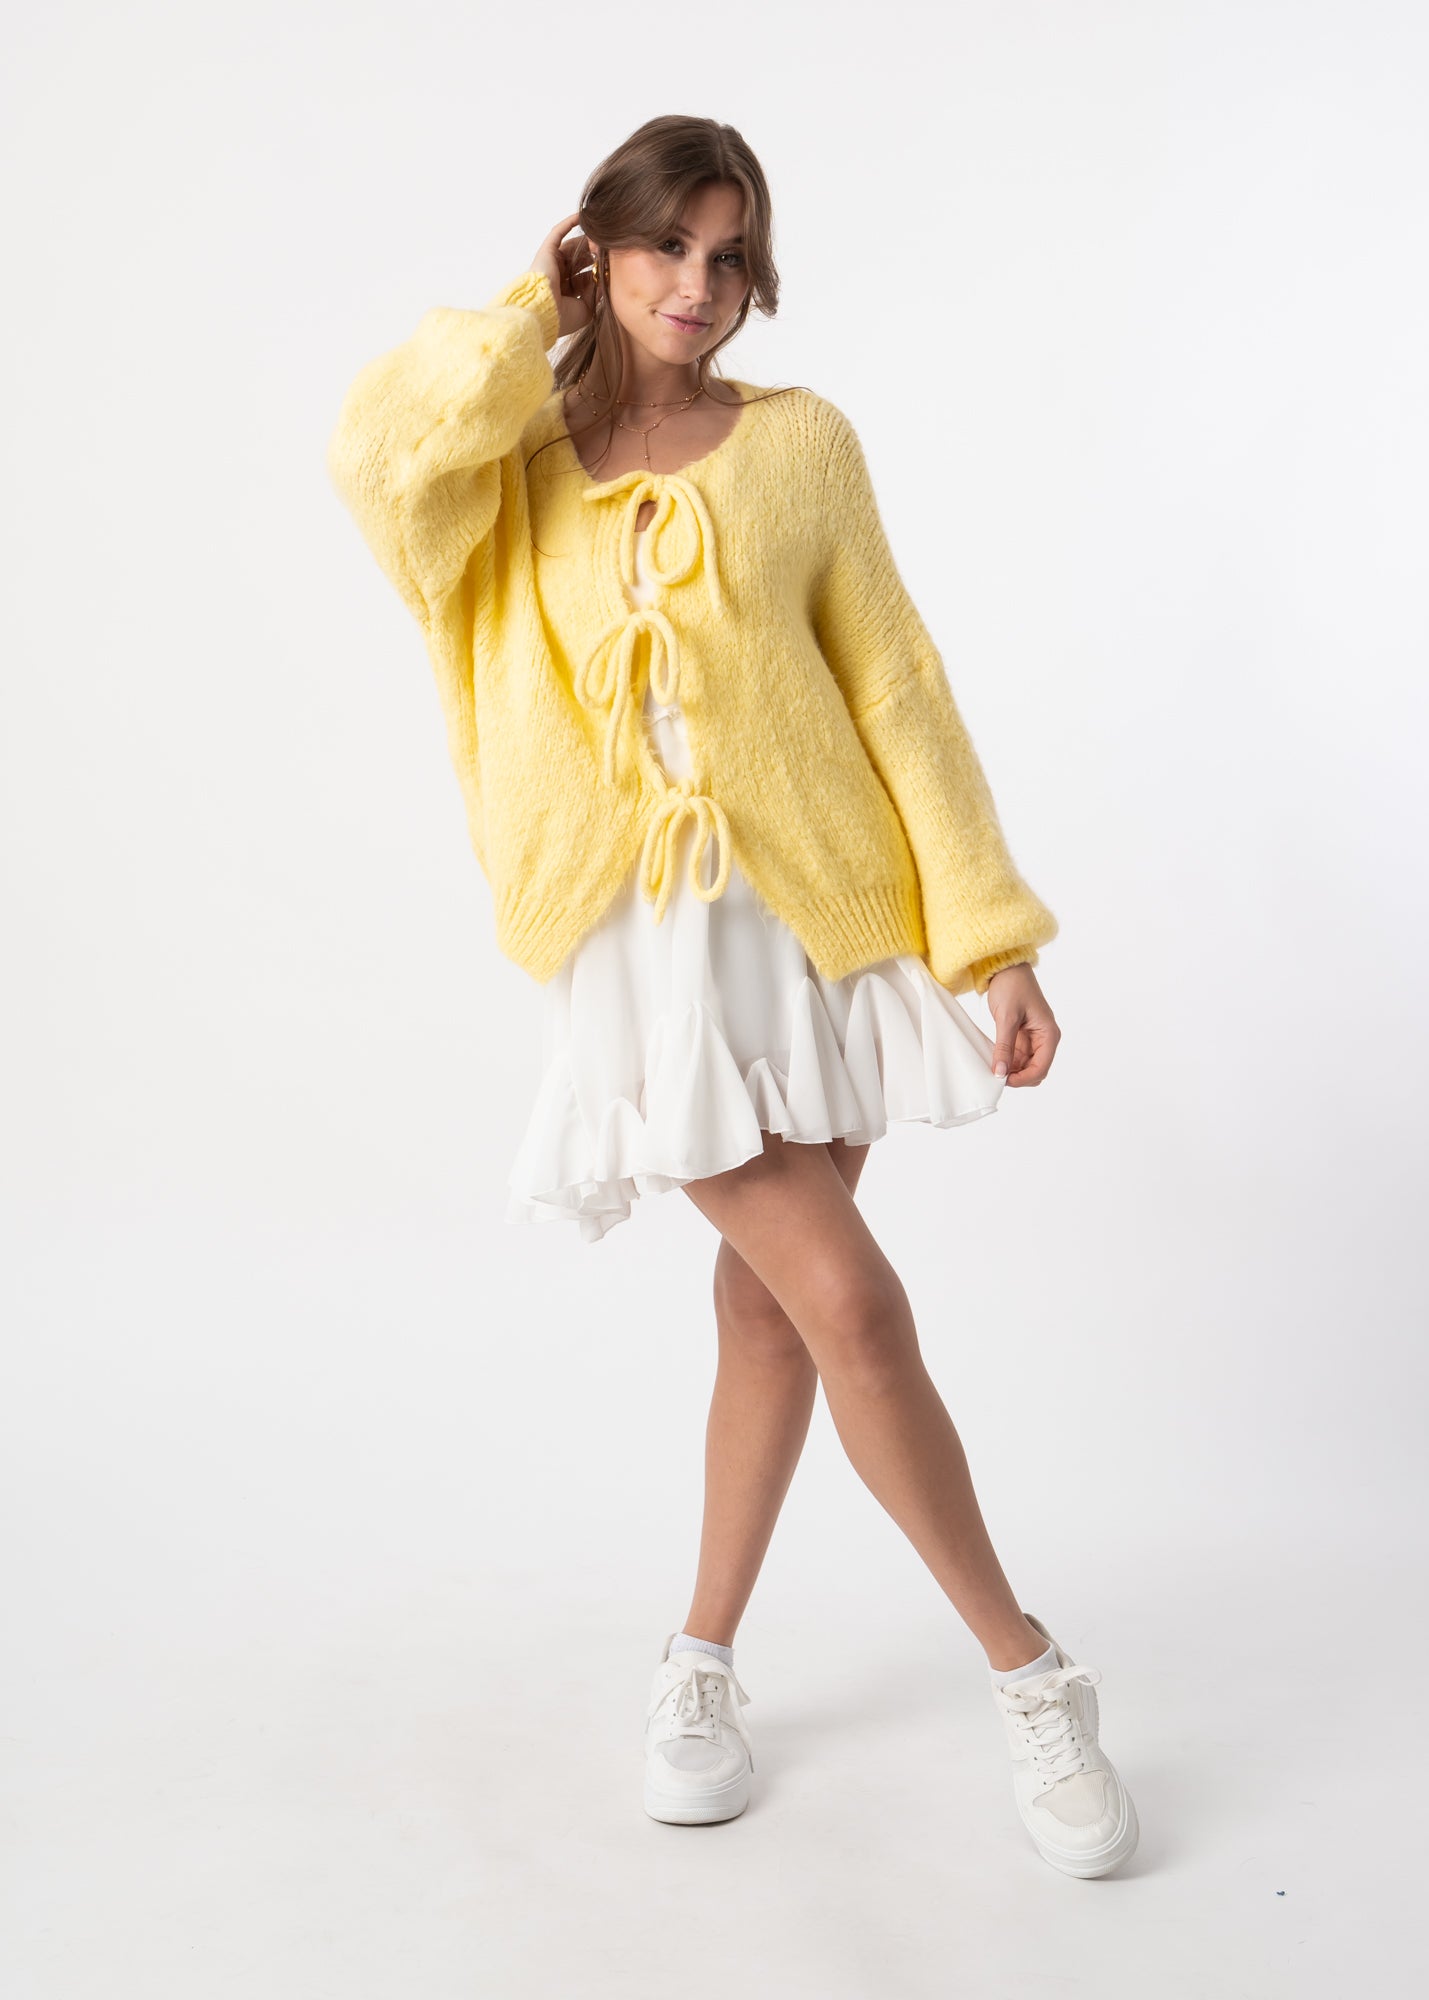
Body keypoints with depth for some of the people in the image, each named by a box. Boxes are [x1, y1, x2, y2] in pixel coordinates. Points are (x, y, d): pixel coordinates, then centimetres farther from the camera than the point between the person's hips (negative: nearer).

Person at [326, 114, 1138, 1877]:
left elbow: (891, 687, 3)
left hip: (820, 918, 2)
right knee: (850, 1303, -8)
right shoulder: (517, 457, 5)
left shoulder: (799, 441, 5)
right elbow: (377, 457, -19)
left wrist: (994, 936, -2)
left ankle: (701, 1662, 30)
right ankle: (1031, 1675, 11)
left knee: (770, 1307, 9)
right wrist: (529, 314, -3)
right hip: (643, 945, -1)